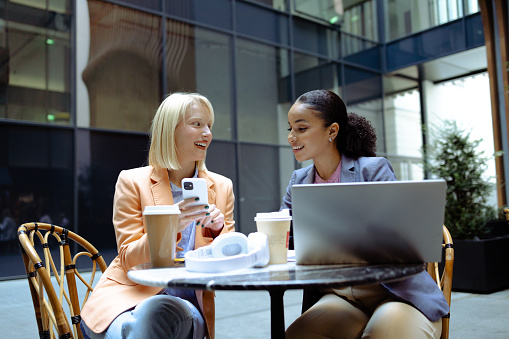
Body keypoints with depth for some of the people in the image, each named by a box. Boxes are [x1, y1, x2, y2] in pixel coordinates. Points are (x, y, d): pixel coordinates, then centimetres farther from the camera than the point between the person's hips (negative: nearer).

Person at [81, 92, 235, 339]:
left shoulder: (221, 187, 9)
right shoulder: (132, 182, 1)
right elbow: (129, 259, -5)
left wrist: (218, 231, -14)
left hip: (185, 303, 2)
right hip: (127, 298, -1)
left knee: (158, 310, -34)